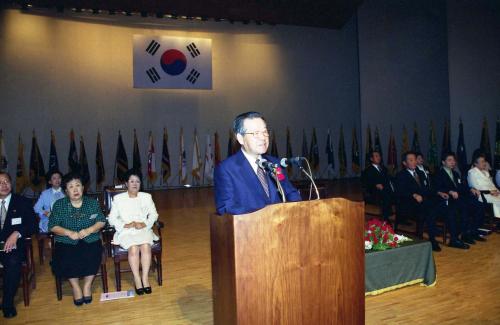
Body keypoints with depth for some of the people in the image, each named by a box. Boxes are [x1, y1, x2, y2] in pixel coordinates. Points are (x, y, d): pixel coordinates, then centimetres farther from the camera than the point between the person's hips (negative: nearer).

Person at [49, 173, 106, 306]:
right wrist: (69, 232, -16)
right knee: (65, 259, -30)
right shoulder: (59, 205, 5)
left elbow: (101, 221, 5)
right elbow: (52, 226, 1)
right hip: (66, 242, 0)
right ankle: (75, 286, -3)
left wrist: (88, 230, -14)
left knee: (93, 255, -30)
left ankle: (87, 285, -4)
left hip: (90, 240, 0)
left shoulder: (93, 203, 8)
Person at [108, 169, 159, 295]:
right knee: (133, 248, -31)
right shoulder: (118, 198, 6)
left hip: (143, 229, 1)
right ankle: (137, 280, -19)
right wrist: (125, 225, -13)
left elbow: (153, 214, 9)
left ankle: (145, 278, -21)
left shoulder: (146, 197, 11)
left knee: (146, 246, -30)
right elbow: (112, 218, 3)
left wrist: (145, 224, -10)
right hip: (125, 232, -1)